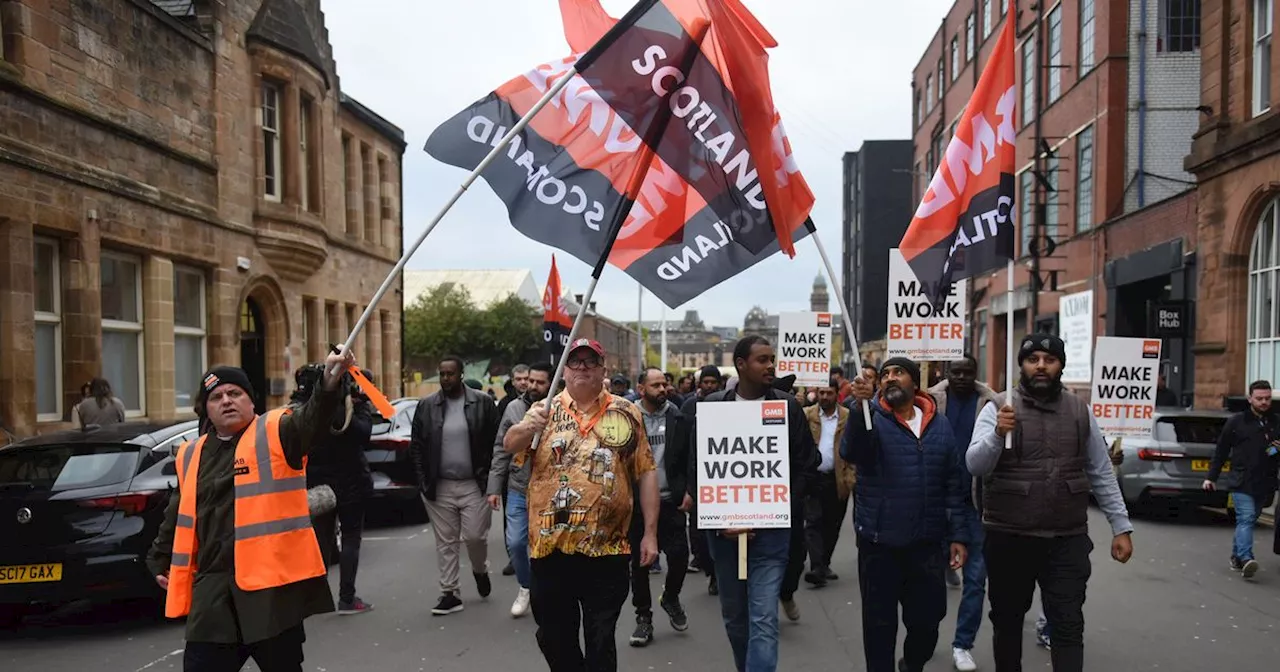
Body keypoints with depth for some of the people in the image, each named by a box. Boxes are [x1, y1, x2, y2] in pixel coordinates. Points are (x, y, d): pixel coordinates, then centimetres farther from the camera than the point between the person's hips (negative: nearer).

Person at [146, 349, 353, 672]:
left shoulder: (276, 432, -4)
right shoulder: (193, 454, 13)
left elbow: (310, 420, -26)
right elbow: (179, 514, 27)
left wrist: (329, 383, -45)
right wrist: (160, 562, 31)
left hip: (272, 582, -5)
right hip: (213, 589, 5)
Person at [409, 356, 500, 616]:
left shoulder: (482, 403, -3)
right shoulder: (427, 406, 3)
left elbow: (494, 443, -1)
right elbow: (416, 446, 6)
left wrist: (487, 476, -7)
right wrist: (423, 480, -1)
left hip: (473, 485, -2)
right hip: (439, 487, 2)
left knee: (475, 536, 0)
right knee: (446, 542, 8)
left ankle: (480, 570, 32)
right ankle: (449, 594, 17)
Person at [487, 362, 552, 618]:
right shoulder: (513, 408, 1)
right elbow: (501, 450, 5)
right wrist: (494, 487, 3)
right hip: (517, 491, 3)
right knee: (515, 543, 3)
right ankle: (525, 587, 29)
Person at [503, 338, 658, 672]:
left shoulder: (626, 413, 3)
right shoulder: (545, 410, 4)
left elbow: (646, 473, 4)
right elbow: (509, 445, -11)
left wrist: (650, 532, 0)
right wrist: (527, 428, -33)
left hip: (607, 549, -1)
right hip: (550, 547, 1)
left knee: (601, 641, 8)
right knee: (555, 637, 14)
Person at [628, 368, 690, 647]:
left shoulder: (677, 417, 1)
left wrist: (689, 491, -4)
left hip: (670, 501, 1)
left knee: (679, 554, -2)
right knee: (639, 561, 8)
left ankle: (670, 597, 28)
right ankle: (643, 616, 24)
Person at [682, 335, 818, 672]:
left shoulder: (788, 407, 0)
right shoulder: (708, 407, 0)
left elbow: (807, 464, 2)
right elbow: (697, 468, 0)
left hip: (771, 530, -1)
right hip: (722, 529, 2)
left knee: (763, 619, -6)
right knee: (734, 617, 15)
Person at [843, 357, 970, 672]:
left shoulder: (940, 424, 5)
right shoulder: (872, 418, -6)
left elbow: (953, 483, 8)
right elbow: (851, 452, -27)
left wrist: (958, 534, 2)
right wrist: (860, 406, -42)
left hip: (926, 542, 3)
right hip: (879, 542, -3)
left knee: (927, 618, 15)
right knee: (879, 622, 8)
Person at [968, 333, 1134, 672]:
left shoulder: (1080, 411, 7)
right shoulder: (998, 408, -3)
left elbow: (1101, 474, 11)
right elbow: (975, 465, -14)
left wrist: (1121, 527, 6)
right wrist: (997, 434, -32)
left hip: (1067, 539, 2)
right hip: (1008, 538, -1)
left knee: (1069, 626, 2)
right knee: (1007, 621, 13)